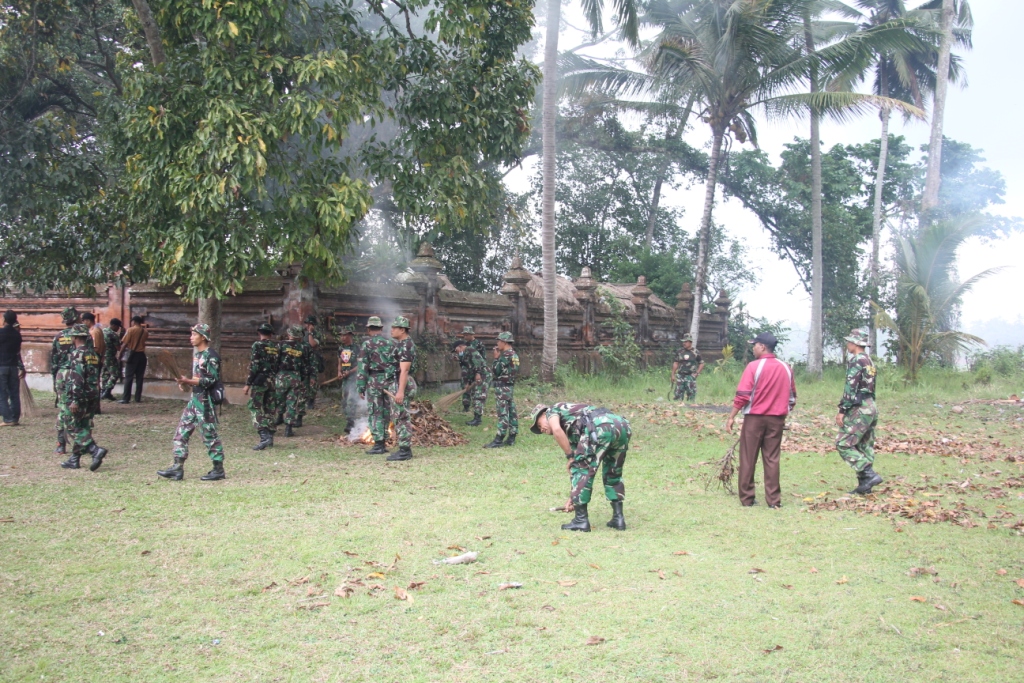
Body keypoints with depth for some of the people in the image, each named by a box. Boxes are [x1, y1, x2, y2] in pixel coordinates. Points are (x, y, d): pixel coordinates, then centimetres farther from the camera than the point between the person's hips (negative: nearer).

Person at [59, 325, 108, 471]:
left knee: (72, 428, -2)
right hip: (92, 397, 8)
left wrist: (74, 401, -22)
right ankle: (74, 459, 19)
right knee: (83, 428, 13)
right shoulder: (93, 354, 12)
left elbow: (77, 379, -21)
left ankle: (95, 450, -17)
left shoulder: (77, 354, -14)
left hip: (78, 397, -8)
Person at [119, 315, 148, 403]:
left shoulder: (131, 330, -8)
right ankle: (138, 398, 7)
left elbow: (124, 343, -10)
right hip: (142, 355, 4)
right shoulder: (145, 331, 5)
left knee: (128, 377, -1)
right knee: (139, 377, 8)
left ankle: (126, 398, -4)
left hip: (133, 355, -4)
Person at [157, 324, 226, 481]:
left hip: (206, 400, -9)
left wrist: (188, 381, -21)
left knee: (209, 434, -2)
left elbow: (211, 380, -19)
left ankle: (218, 469, 8)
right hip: (194, 397, 9)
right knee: (182, 432, 6)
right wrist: (186, 383, 5)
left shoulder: (211, 356, -13)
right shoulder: (196, 353, 14)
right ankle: (178, 468, 8)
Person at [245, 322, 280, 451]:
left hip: (259, 380, -6)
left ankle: (264, 436, -17)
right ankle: (270, 436, 17)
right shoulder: (277, 346, 9)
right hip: (273, 381, 6)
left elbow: (254, 366, -12)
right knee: (270, 408, 13)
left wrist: (248, 383, -9)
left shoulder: (257, 345, -8)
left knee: (255, 407, -4)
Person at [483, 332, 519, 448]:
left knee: (503, 413, -10)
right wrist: (499, 357, 11)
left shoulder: (505, 355, -16)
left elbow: (497, 371, -15)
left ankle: (499, 440, -10)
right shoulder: (514, 355, 12)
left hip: (502, 387, -10)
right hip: (510, 386, 10)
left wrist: (496, 358, -4)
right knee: (512, 412, 10)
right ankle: (511, 438, 14)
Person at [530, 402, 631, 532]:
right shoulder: (571, 431, 40)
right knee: (613, 473, 26)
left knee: (579, 469, 7)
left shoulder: (552, 410, 23)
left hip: (599, 427, -8)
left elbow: (556, 430, -2)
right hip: (622, 426, 8)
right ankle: (618, 518, 24)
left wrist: (570, 456, 7)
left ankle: (581, 520, 9)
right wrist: (573, 495, 49)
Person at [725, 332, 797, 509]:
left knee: (748, 459, 5)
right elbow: (791, 397, 12)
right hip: (777, 419, 4)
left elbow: (742, 396, -14)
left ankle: (747, 498, 9)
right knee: (772, 459, 8)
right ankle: (774, 500, 8)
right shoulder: (785, 368, 5)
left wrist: (732, 417, -7)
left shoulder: (754, 366, -11)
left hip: (754, 418, -4)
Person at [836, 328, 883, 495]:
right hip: (871, 407, 10)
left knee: (843, 444, -8)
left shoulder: (857, 361, -13)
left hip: (860, 409, -10)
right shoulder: (869, 361, 16)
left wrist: (842, 410, -16)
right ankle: (864, 484, 14)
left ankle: (870, 474, -14)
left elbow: (850, 388, -19)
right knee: (865, 447, 12)